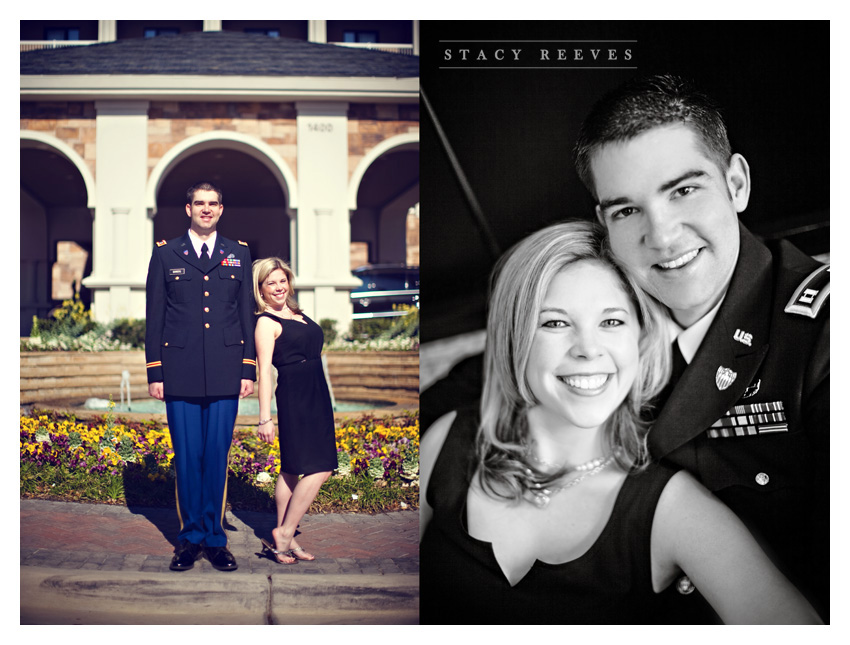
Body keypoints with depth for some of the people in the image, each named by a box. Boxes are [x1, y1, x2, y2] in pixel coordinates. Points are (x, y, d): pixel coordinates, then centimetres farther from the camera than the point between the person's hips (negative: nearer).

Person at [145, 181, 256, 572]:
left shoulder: (239, 254, 11)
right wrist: (155, 372, 1)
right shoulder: (165, 254, 8)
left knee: (217, 456, 5)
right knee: (187, 457, 4)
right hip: (181, 374, -1)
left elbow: (247, 314, 10)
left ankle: (214, 538, 15)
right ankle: (190, 537, 16)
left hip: (225, 375, 1)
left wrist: (249, 369, 4)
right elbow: (154, 317, 6)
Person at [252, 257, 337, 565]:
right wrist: (264, 418, -20)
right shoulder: (266, 322, -9)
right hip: (295, 397, -8)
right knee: (319, 469, -12)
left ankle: (283, 539, 18)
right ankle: (284, 533, -2)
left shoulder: (298, 315, 15)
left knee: (292, 469, 11)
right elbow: (264, 370, -15)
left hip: (316, 395, 8)